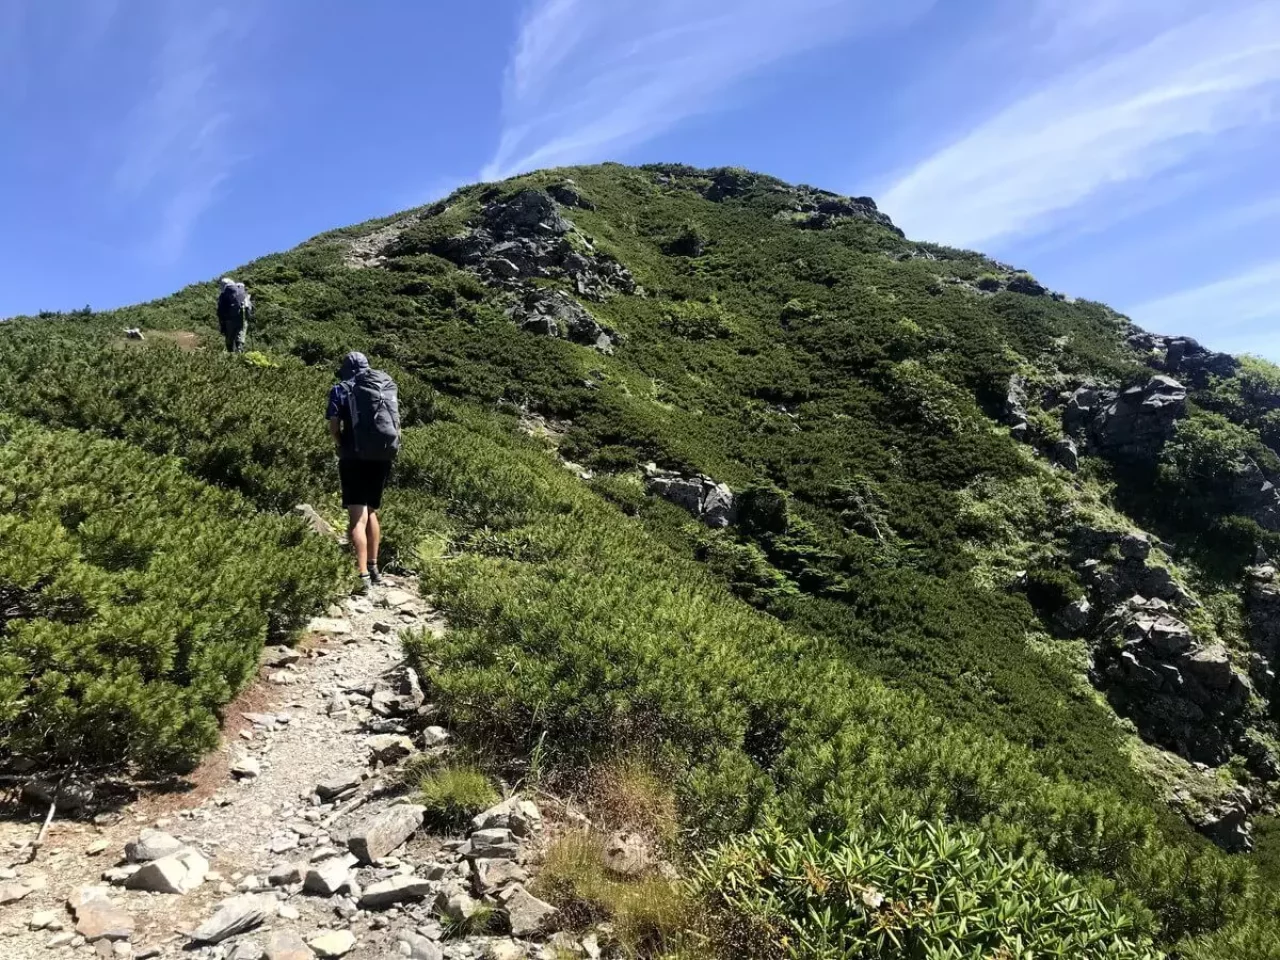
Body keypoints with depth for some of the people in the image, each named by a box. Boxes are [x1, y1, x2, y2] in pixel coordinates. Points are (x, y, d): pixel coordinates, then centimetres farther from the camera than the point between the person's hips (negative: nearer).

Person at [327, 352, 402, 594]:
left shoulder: (341, 389, 2)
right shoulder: (388, 386, 13)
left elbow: (333, 427, -5)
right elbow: (397, 423, 11)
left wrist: (342, 447, 11)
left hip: (355, 456, -4)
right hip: (384, 456, 4)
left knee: (358, 517, -7)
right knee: (371, 512, 20)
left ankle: (363, 576, -17)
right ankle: (373, 569, 27)